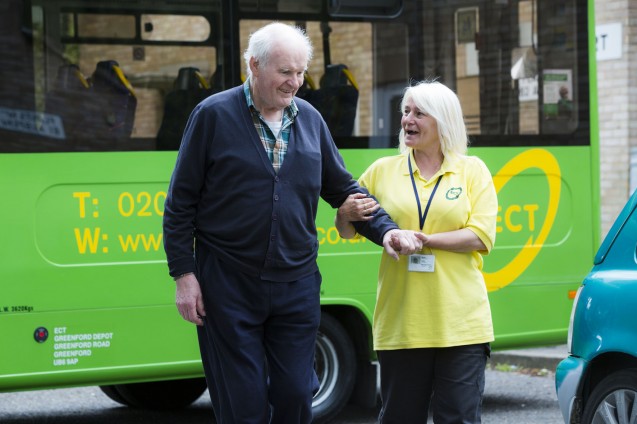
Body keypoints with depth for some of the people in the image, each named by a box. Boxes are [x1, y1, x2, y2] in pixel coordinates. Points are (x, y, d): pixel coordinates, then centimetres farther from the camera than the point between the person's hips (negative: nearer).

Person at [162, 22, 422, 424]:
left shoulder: (310, 119, 9)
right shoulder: (214, 115, -4)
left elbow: (344, 189, 17)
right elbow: (180, 203, -2)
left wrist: (386, 229, 1)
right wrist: (184, 274, -7)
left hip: (297, 286, 4)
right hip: (229, 286, -4)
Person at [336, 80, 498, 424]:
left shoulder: (472, 170, 5)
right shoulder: (383, 170, 10)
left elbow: (482, 237, -6)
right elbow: (347, 232, 14)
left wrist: (426, 240, -16)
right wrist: (345, 215, -9)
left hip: (460, 324, -2)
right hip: (400, 326, 2)